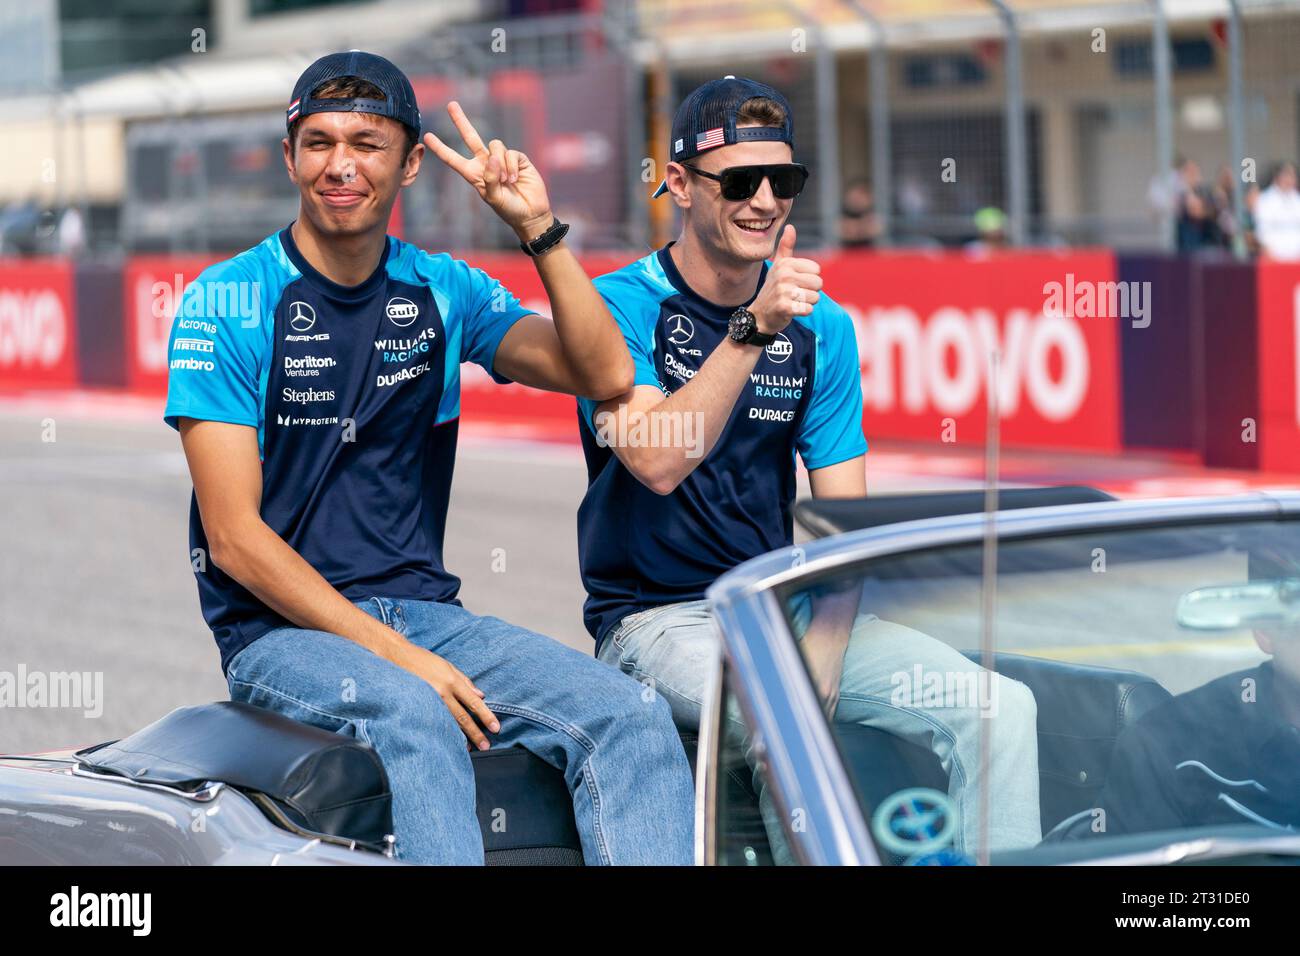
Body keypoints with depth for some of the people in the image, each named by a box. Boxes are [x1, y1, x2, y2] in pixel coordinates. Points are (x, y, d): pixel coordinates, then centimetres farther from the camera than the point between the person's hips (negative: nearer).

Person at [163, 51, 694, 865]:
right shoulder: (225, 303, -4)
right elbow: (234, 537, -9)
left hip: (423, 610, 5)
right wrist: (395, 654, -17)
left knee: (631, 719, -19)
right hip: (280, 630, -5)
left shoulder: (444, 291, 11)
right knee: (413, 718, -37)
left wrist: (539, 229, -8)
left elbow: (604, 375, 1)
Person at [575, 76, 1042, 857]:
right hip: (657, 617, -5)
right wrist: (754, 329, -30)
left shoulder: (820, 328, 7)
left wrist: (818, 666, -13)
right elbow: (659, 462, -23)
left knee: (1002, 709, -13)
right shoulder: (623, 307, -6)